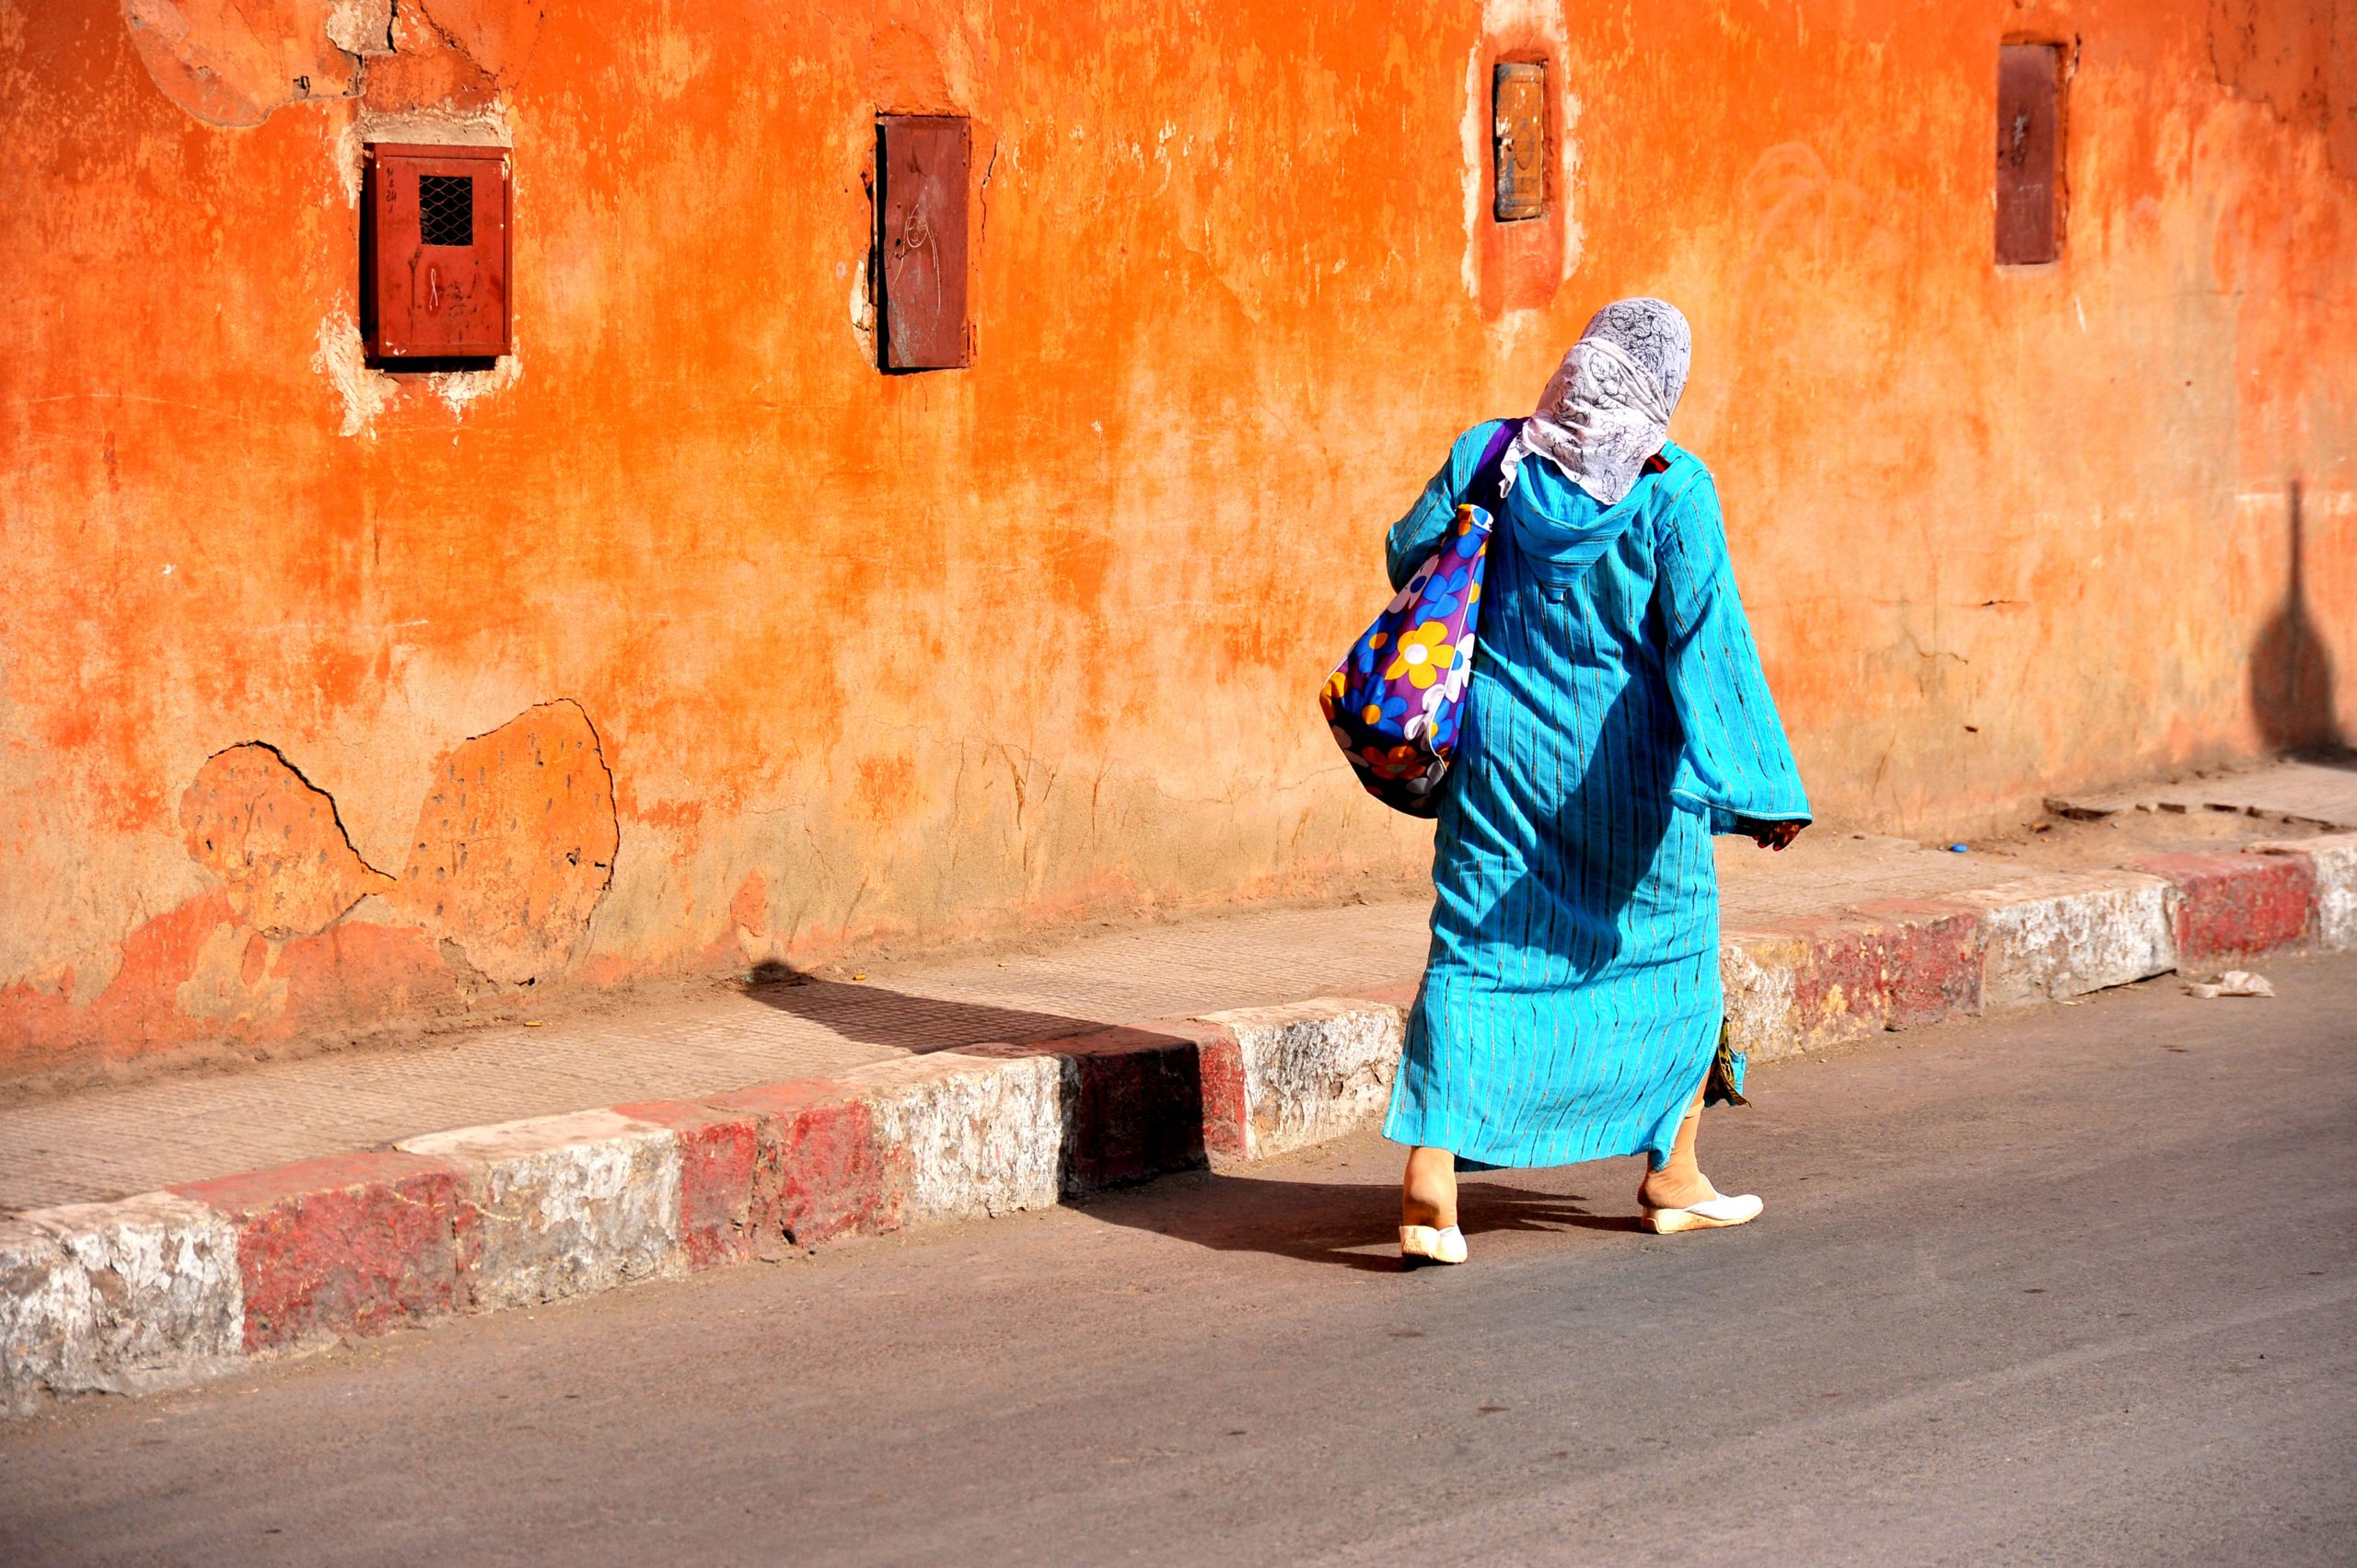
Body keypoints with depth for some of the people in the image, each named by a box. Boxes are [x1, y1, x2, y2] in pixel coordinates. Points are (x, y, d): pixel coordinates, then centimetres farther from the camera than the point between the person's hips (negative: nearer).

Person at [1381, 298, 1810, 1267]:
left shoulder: (1490, 456, -2)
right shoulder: (1672, 492, -13)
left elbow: (1408, 554, 9)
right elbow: (1710, 636, -15)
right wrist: (1761, 782, -13)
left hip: (1500, 751, 3)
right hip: (1627, 768, -3)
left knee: (1473, 956, 4)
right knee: (1669, 951, 16)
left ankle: (1429, 1186, -8)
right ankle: (1671, 1178, 25)